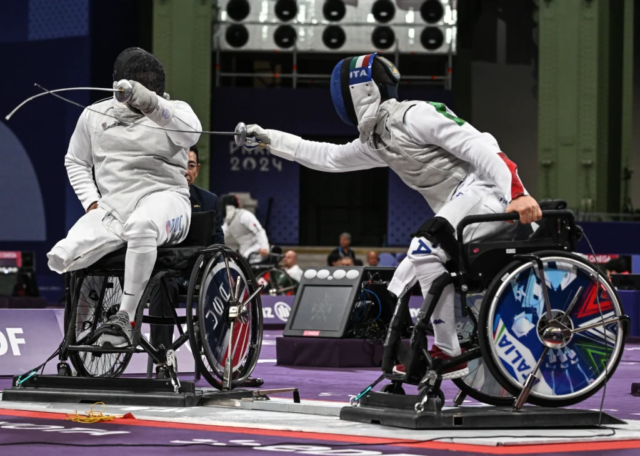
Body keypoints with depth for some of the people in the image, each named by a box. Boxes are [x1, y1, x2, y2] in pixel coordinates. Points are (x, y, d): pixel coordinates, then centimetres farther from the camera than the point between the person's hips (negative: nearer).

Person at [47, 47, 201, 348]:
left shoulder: (174, 110, 2)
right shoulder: (94, 115, 11)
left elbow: (190, 133, -23)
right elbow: (75, 162, 24)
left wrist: (150, 103, -41)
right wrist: (92, 202, 5)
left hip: (163, 199, -3)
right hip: (113, 207, 3)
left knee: (140, 225, -42)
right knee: (61, 257, -26)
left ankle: (124, 319, -31)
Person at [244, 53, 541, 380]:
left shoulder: (413, 116, -13)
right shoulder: (375, 141, 16)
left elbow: (478, 147, -20)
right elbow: (327, 157, 31)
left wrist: (517, 193, -31)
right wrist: (269, 140, 30)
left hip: (484, 189, -10)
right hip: (458, 207, 10)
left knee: (424, 251, -25)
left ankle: (449, 354, -17)